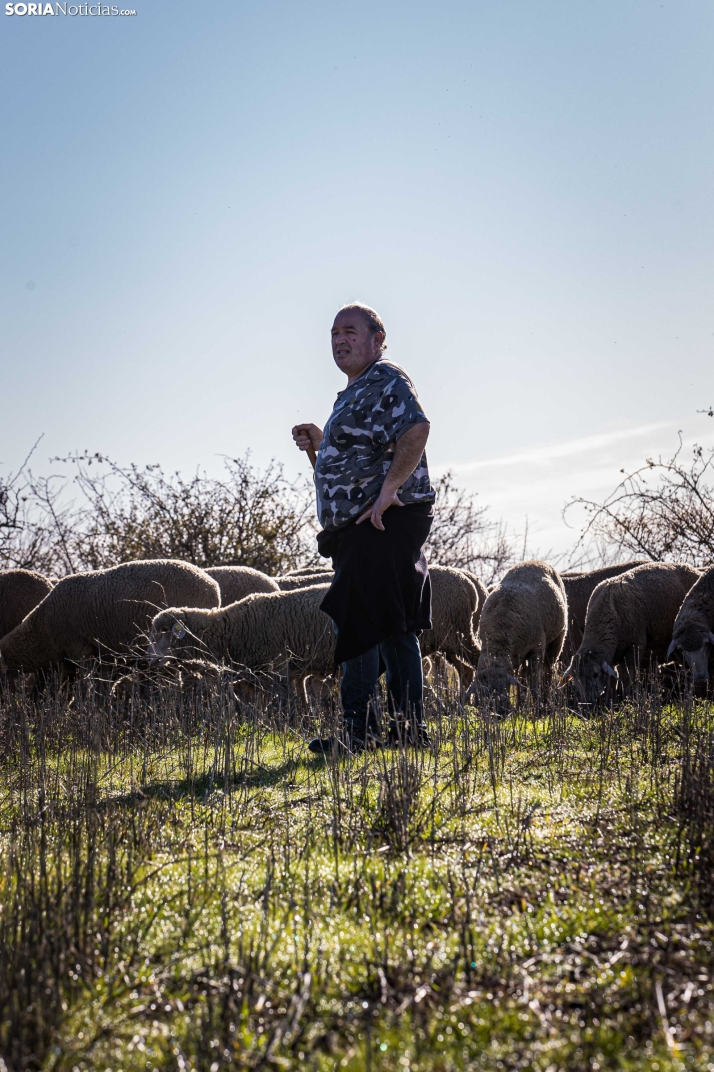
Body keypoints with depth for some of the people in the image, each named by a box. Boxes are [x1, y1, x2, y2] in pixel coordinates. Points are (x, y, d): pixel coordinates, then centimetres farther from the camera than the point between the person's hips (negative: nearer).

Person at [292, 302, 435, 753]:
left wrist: (387, 491, -28)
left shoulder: (387, 381, -9)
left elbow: (416, 430, -27)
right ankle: (411, 726, 17)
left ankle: (361, 727, -13)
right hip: (361, 528, 11)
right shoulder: (358, 391, 23)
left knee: (357, 621, -14)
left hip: (382, 524, -11)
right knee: (394, 626, 12)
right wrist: (320, 442, 18)